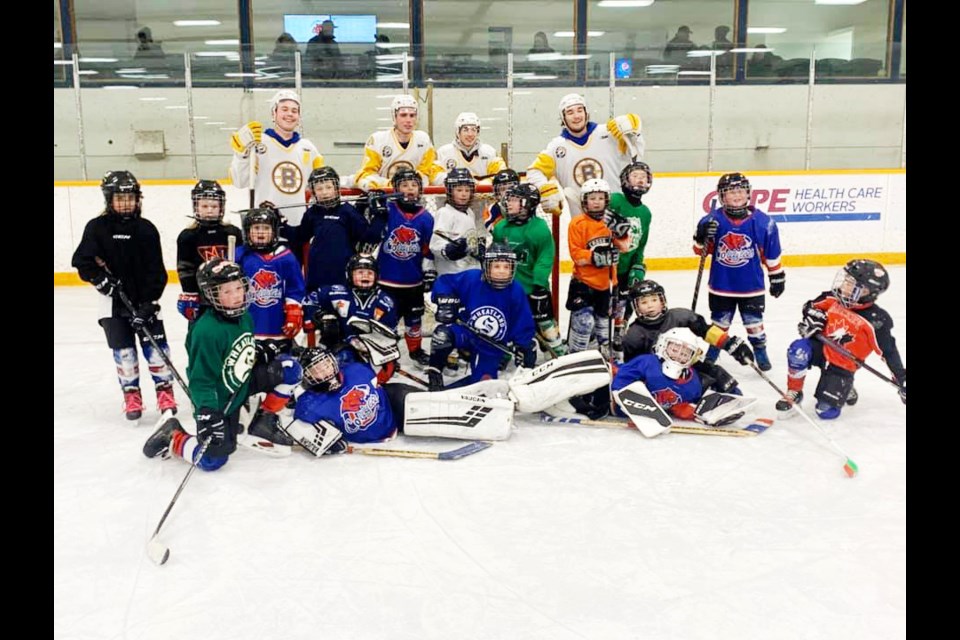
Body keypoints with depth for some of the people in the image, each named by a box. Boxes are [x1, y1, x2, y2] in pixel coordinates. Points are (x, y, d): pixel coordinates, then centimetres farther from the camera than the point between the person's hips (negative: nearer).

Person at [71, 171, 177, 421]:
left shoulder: (146, 229, -4)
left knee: (156, 347, -1)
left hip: (145, 301, 0)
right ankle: (132, 395, 18)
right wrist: (102, 280, -17)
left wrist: (149, 303, -12)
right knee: (123, 351, 3)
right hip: (114, 301, 0)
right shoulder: (97, 227, -4)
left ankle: (165, 391, 14)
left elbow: (156, 271, -6)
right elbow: (82, 262, -4)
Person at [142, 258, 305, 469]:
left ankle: (264, 421, 9)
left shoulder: (244, 317, -4)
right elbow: (201, 380, -27)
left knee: (290, 369, -6)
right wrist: (207, 415, -34)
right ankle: (171, 438, 18)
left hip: (243, 384, 7)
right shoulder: (206, 331, -30)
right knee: (213, 459, -9)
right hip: (219, 399, -7)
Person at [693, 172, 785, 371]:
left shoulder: (762, 222, -9)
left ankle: (760, 353, 29)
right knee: (719, 322, 16)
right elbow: (701, 250, -2)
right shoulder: (712, 220, -9)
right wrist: (702, 237, -23)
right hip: (721, 284, 1)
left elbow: (771, 254, 0)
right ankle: (713, 352, 36)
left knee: (754, 322, 9)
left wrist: (777, 277, 5)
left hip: (751, 285, -1)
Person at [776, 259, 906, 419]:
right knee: (799, 349, -34)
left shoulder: (876, 320, -18)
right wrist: (813, 316, -11)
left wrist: (902, 379, -10)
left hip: (842, 365, -2)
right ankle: (793, 394, -11)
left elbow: (888, 351, -12)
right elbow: (811, 306, 11)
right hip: (821, 348, 3)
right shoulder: (832, 299, -8)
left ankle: (844, 387, 26)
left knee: (827, 411, -9)